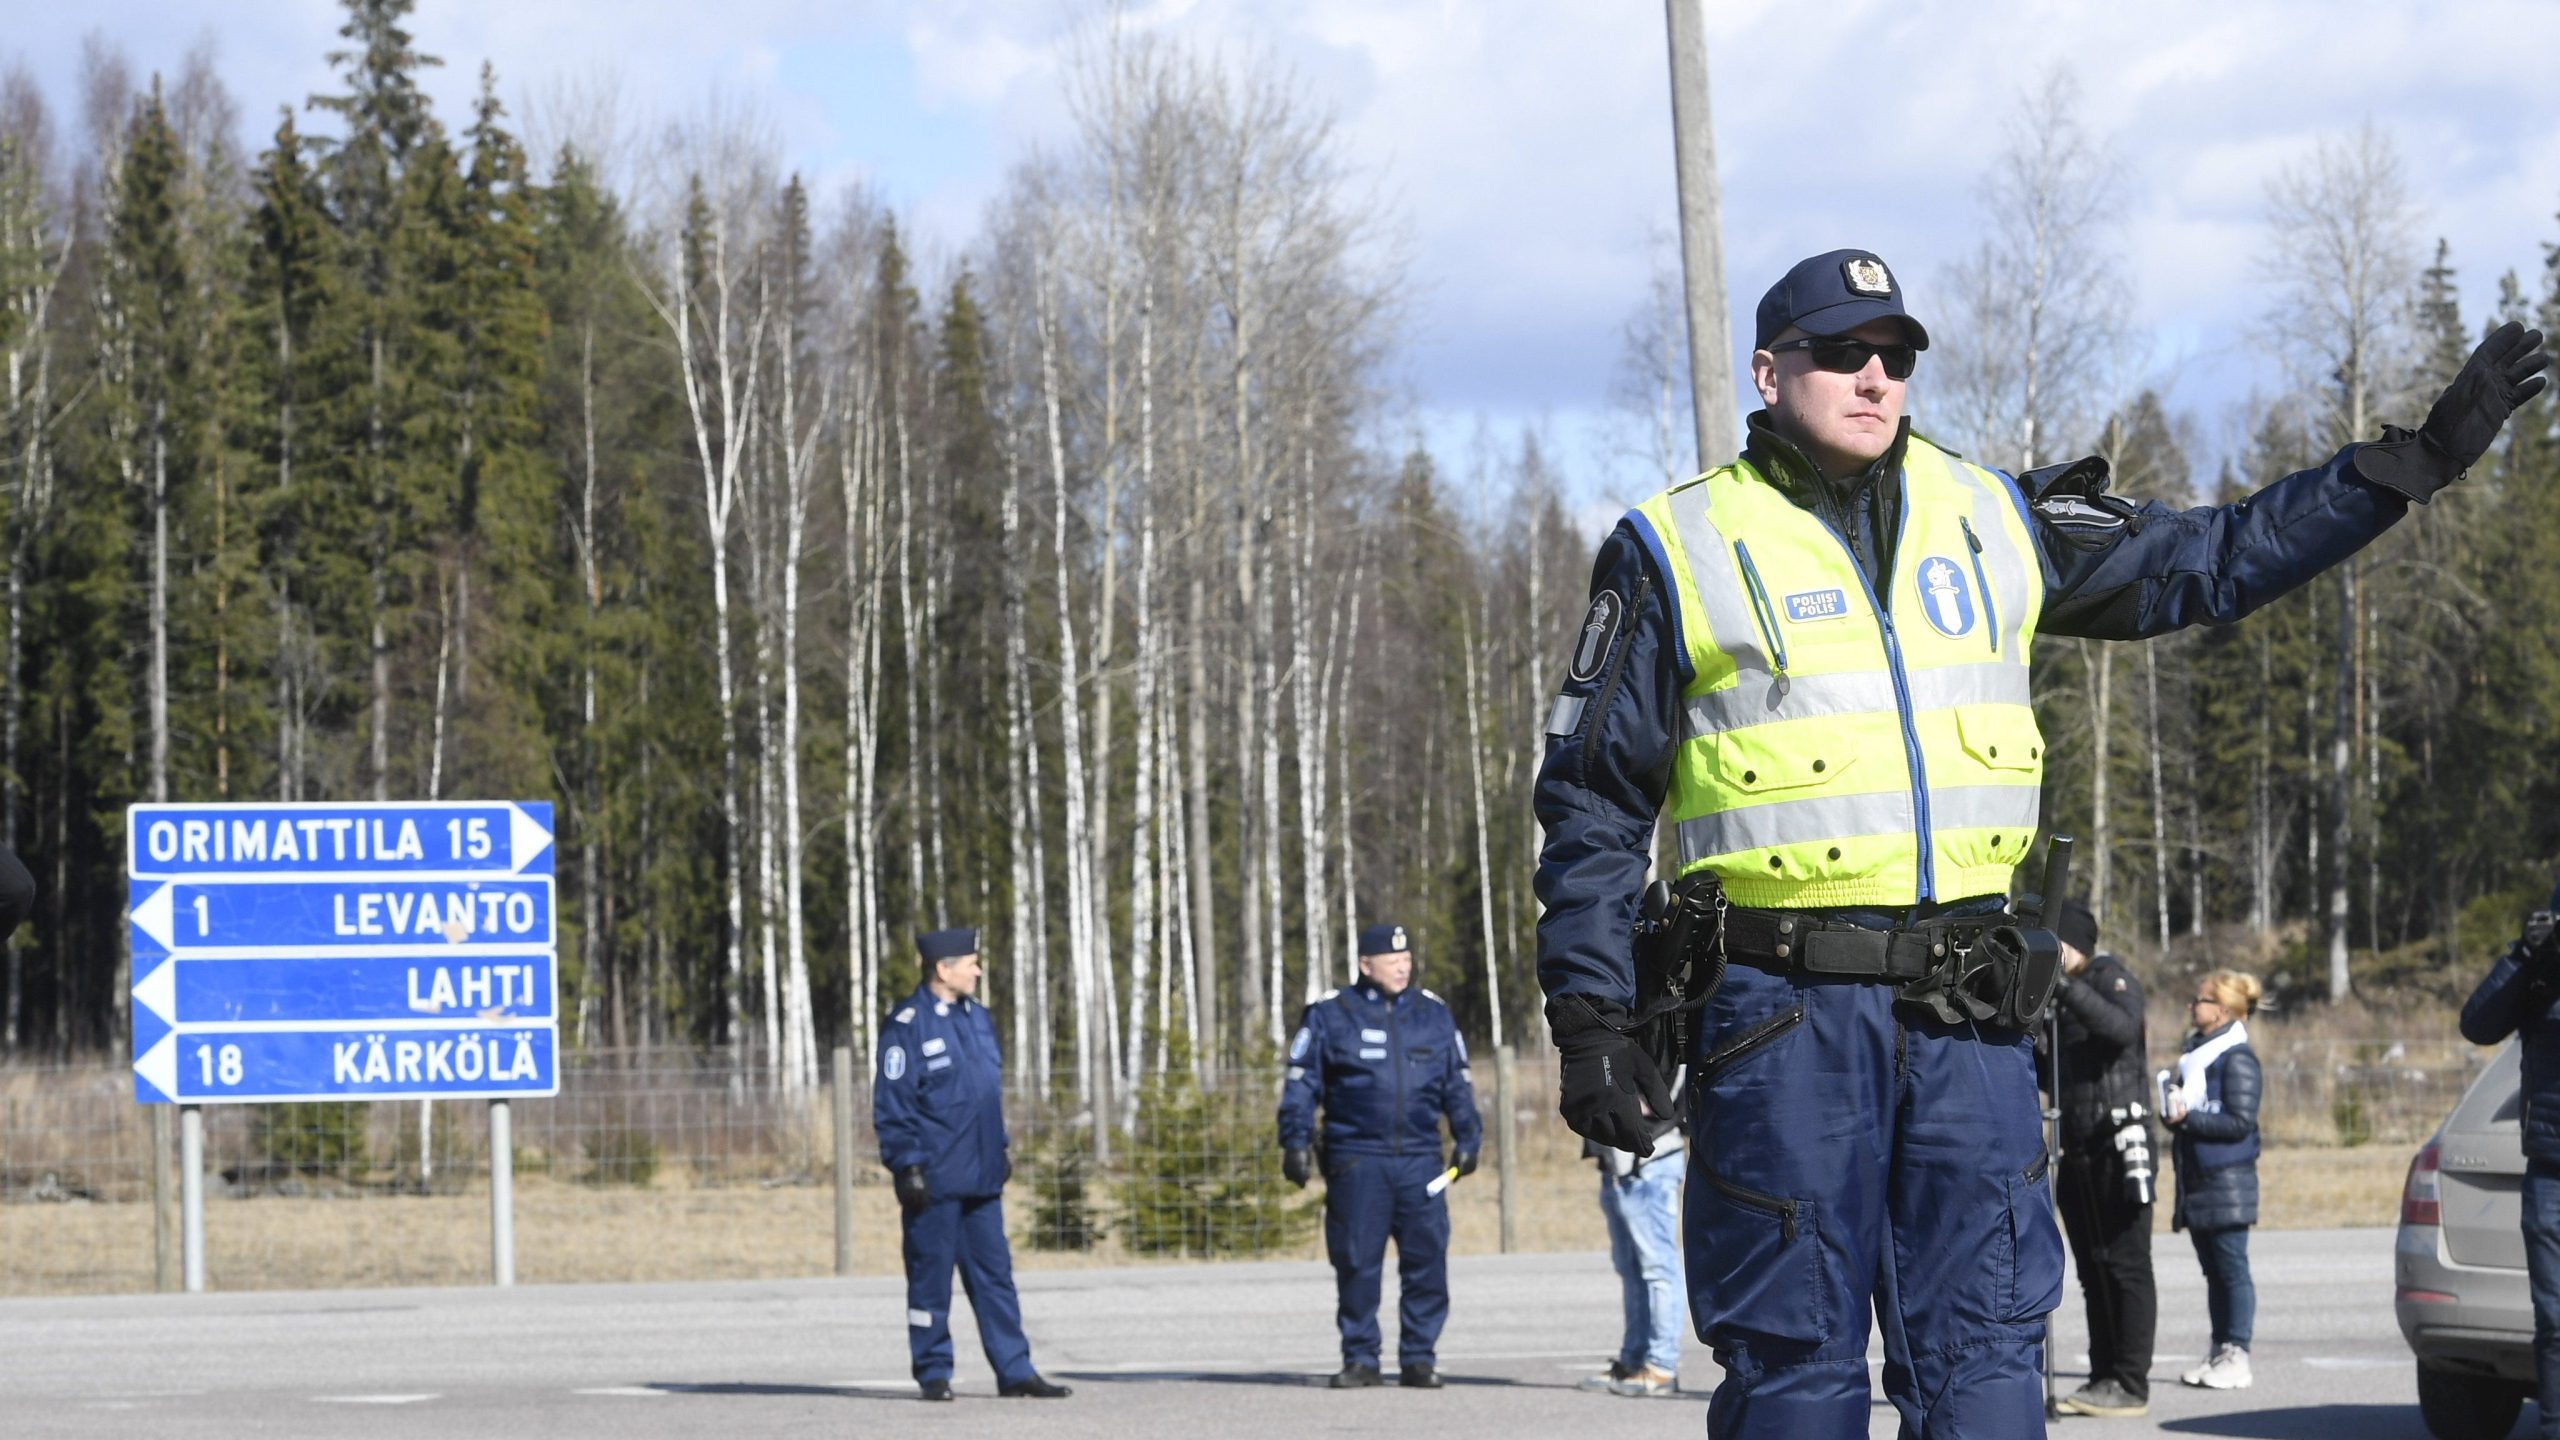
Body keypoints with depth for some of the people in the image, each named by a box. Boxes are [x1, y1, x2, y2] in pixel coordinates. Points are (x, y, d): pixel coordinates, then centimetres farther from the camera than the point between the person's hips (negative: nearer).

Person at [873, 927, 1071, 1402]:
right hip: (934, 1180, -7)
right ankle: (934, 1374, 9)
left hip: (980, 1179, 7)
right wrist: (907, 1166, -15)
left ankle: (1015, 1371, 8)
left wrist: (1001, 1150, 19)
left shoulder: (977, 1018, 13)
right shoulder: (907, 1026, -10)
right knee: (931, 1276, 1)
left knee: (994, 1274, 7)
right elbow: (892, 1105, -11)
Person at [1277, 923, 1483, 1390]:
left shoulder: (1433, 1014, 13)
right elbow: (1301, 1083, 5)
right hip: (1356, 1162, -2)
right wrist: (1296, 1141, -2)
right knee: (1356, 1263, -1)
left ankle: (1419, 1358, 6)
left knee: (1427, 1260, -3)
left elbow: (1457, 1084, 21)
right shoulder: (1330, 1015, 4)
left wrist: (1468, 1140, 16)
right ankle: (1360, 1359, 8)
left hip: (1420, 1160, 2)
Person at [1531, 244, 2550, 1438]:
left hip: (1967, 1020, 4)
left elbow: (2209, 560, 19)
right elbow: (1594, 805, 4)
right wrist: (1593, 1021, -4)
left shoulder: (1990, 524, 13)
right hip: (1785, 1017, -4)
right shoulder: (1678, 553, 3)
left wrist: (2423, 457, 14)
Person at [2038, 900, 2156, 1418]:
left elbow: (2122, 1028, -27)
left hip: (2118, 1144, -9)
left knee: (2125, 1267, -9)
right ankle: (2104, 1378, 11)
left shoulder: (2110, 977, -5)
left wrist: (2066, 986, -30)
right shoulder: (2059, 997, 19)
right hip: (2079, 1151, 9)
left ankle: (2131, 1385, -11)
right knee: (2094, 1272, 8)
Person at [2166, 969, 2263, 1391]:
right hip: (2198, 1181, 9)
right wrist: (2173, 1114, 4)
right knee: (2213, 1270, 11)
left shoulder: (2237, 1058, -11)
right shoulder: (2196, 1053, 16)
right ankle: (2219, 1352, 15)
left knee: (2231, 1268, -6)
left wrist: (2188, 1118, -19)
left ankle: (2236, 1355, -4)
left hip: (2227, 1182, -9)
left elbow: (2240, 1122, -17)